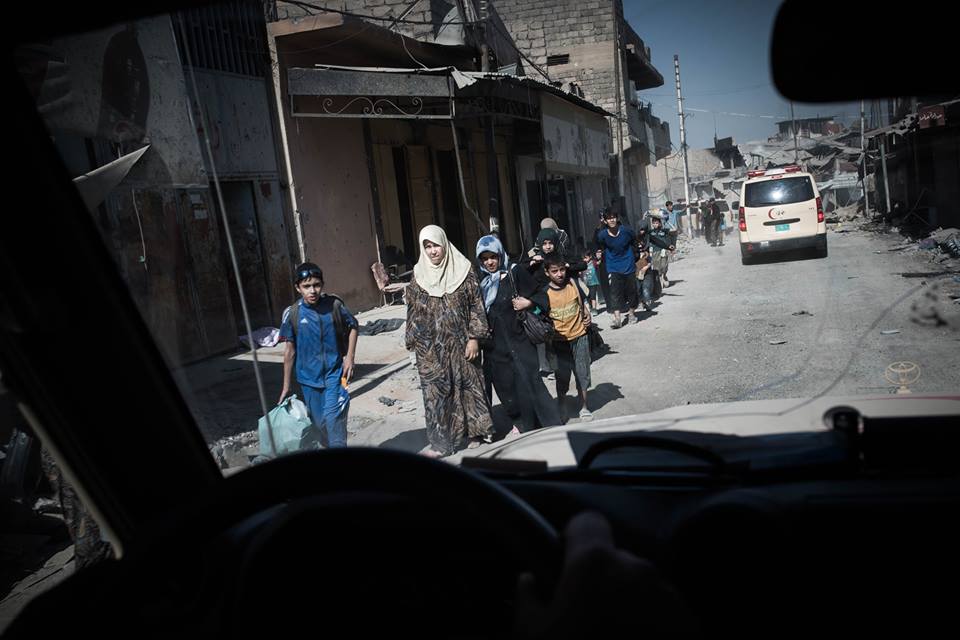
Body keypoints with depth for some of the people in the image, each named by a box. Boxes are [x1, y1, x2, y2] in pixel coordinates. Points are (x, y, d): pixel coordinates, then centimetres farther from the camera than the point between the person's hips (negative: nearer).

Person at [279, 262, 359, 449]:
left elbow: (352, 327, 7)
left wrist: (350, 357, -5)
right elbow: (290, 350, 1)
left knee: (333, 415, -16)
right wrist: (286, 385, 5)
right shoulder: (292, 314, -7)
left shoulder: (334, 305, -9)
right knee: (320, 423, 11)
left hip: (335, 372, -2)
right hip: (309, 377, 2)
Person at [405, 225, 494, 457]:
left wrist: (474, 337, -8)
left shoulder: (463, 270, -2)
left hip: (460, 343, -1)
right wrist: (414, 343, 4)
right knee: (436, 391, 1)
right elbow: (413, 312, 7)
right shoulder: (418, 276, 4)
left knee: (468, 384, 7)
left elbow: (476, 305, -3)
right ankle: (441, 441, 9)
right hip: (431, 347, 1)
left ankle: (475, 431, 23)